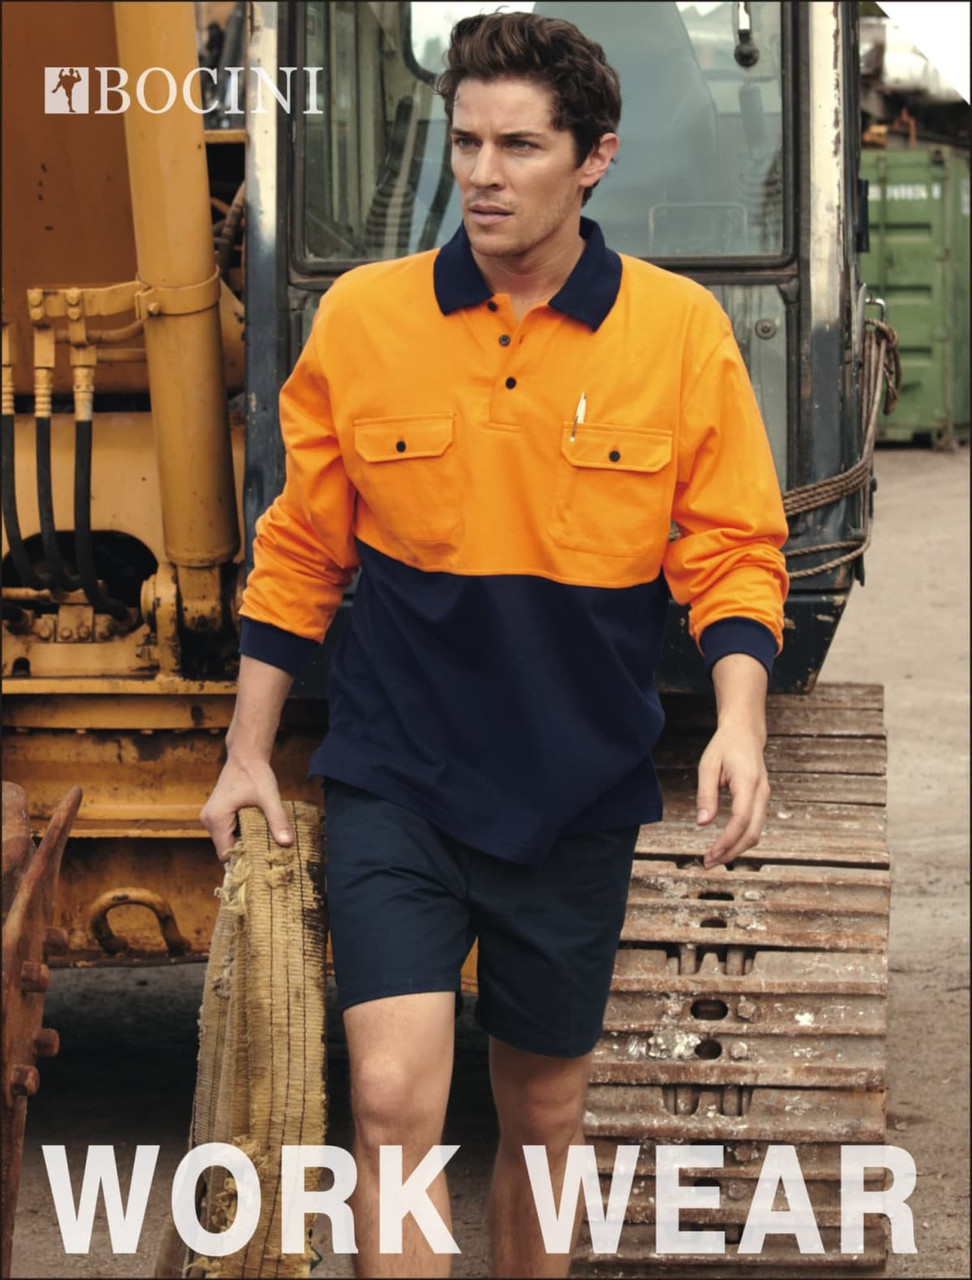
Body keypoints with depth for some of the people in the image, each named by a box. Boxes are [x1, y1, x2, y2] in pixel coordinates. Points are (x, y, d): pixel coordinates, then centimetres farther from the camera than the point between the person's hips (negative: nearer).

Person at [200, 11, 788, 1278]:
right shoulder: (360, 316, -3)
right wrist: (250, 753, 8)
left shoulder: (682, 329, -4)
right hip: (395, 780, -1)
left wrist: (739, 719, -15)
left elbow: (733, 551, 1)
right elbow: (299, 549, 6)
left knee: (545, 1115, 13)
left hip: (581, 794, 1)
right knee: (396, 1098, -15)